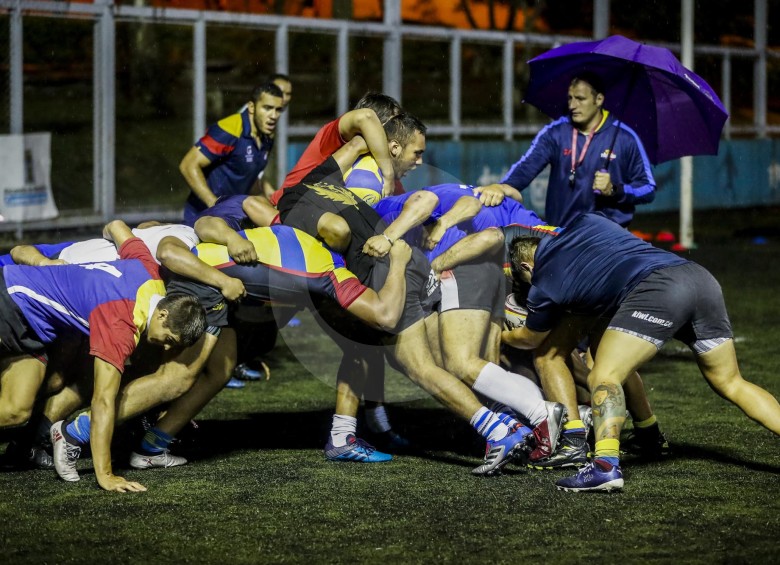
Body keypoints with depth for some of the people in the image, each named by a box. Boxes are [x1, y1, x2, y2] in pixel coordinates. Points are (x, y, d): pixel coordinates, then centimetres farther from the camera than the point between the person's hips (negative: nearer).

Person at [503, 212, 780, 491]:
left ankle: (606, 465, -28)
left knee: (604, 377, -9)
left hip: (657, 289, -7)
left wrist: (501, 335, 55)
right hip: (701, 276, 7)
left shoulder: (543, 285, 15)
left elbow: (529, 339, 34)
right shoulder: (584, 222, 27)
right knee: (731, 384, 19)